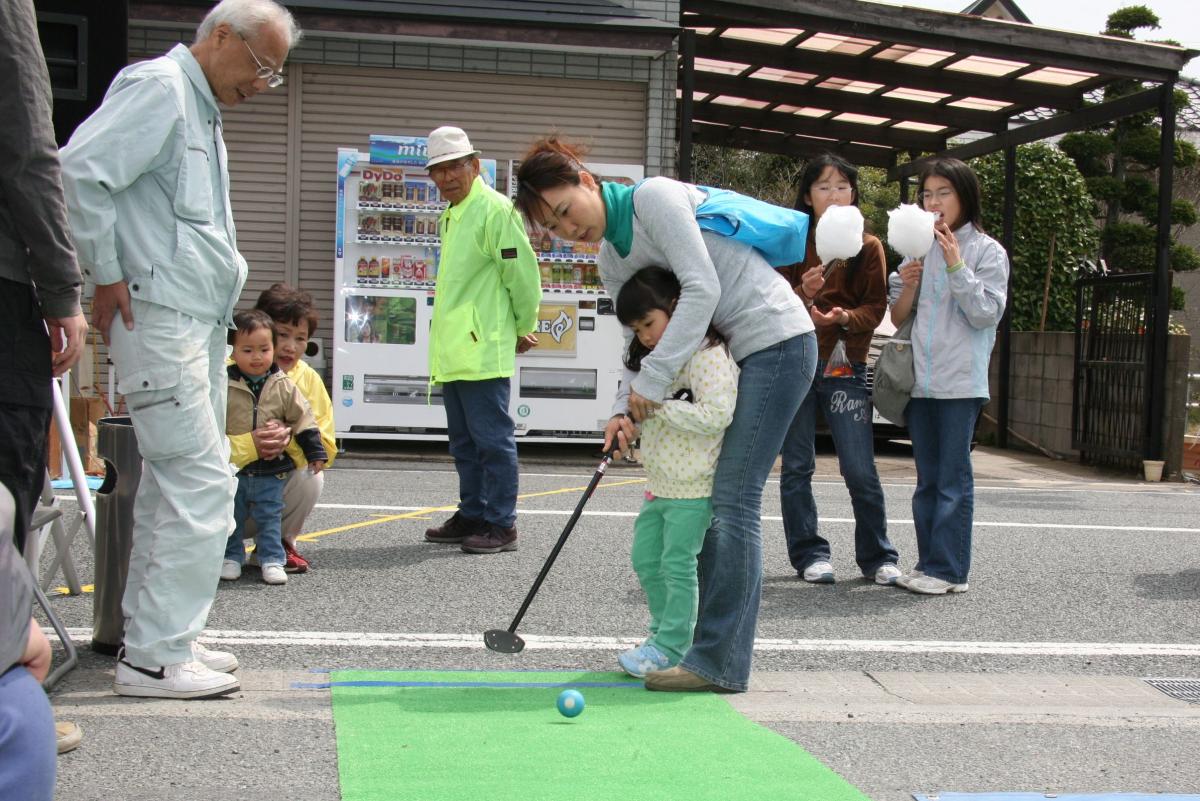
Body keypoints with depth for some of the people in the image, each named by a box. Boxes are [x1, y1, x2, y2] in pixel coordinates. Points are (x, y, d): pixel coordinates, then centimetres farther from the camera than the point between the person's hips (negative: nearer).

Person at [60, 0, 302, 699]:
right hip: (159, 320, -10)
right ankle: (157, 657, -4)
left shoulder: (204, 112, 22)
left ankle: (156, 639, 21)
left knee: (176, 483, 12)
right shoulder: (159, 86, -9)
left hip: (201, 322, 10)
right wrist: (107, 276, -16)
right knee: (203, 485, -11)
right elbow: (80, 170, -20)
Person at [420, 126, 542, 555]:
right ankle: (472, 515, 25)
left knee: (492, 440, -4)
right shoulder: (451, 215, 18)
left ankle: (501, 525, 2)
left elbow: (523, 274, -12)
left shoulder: (495, 209, -12)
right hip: (452, 351, 10)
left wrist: (524, 328, -1)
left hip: (483, 351, -9)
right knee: (464, 442, 16)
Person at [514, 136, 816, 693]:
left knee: (734, 499, -11)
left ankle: (720, 662, -8)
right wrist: (625, 408, -8)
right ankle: (712, 637, 16)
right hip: (734, 354, 9)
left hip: (777, 339, -9)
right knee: (708, 497, 8)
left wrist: (653, 379, -21)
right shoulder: (610, 262, 12)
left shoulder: (653, 197, -14)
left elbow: (702, 288, -21)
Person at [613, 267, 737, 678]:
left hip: (694, 484, -10)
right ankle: (665, 631, 26)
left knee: (677, 563, -6)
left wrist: (661, 406, -22)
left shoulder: (707, 354, -17)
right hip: (661, 481, 10)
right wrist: (632, 418, 1)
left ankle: (671, 646, 3)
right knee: (645, 559, 12)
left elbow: (716, 415, -26)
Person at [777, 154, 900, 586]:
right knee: (796, 467, 4)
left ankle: (877, 557, 9)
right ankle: (809, 555, 15)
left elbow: (876, 308, 1)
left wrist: (845, 317, -19)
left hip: (845, 366, -1)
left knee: (860, 470, -3)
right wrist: (804, 294, -18)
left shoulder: (868, 246, 6)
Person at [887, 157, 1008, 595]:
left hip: (960, 382, -5)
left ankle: (947, 568, -1)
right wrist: (907, 286, -6)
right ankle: (929, 561, 17)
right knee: (928, 479, 11)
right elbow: (898, 318, 14)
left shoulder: (987, 251, -1)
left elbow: (986, 313, -10)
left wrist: (956, 266, -15)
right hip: (919, 379, 5)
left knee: (953, 478, -5)